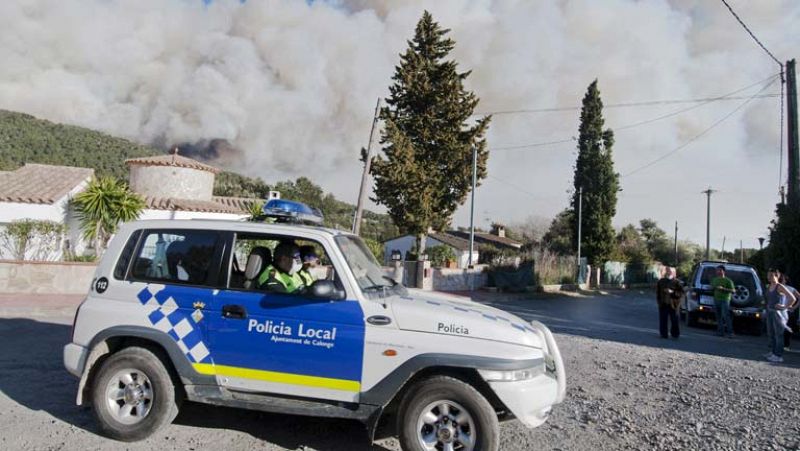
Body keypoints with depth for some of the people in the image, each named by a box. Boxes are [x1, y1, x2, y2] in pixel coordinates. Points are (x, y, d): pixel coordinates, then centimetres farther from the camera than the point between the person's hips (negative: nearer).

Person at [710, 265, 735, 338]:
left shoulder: (728, 281, -3)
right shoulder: (714, 280, 16)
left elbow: (733, 291, -8)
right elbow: (712, 287, 28)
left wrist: (723, 288, -18)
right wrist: (713, 288, 3)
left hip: (725, 300, -6)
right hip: (716, 300, 6)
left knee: (726, 316, -13)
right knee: (719, 317, 5)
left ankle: (730, 332, -11)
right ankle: (720, 331, 8)